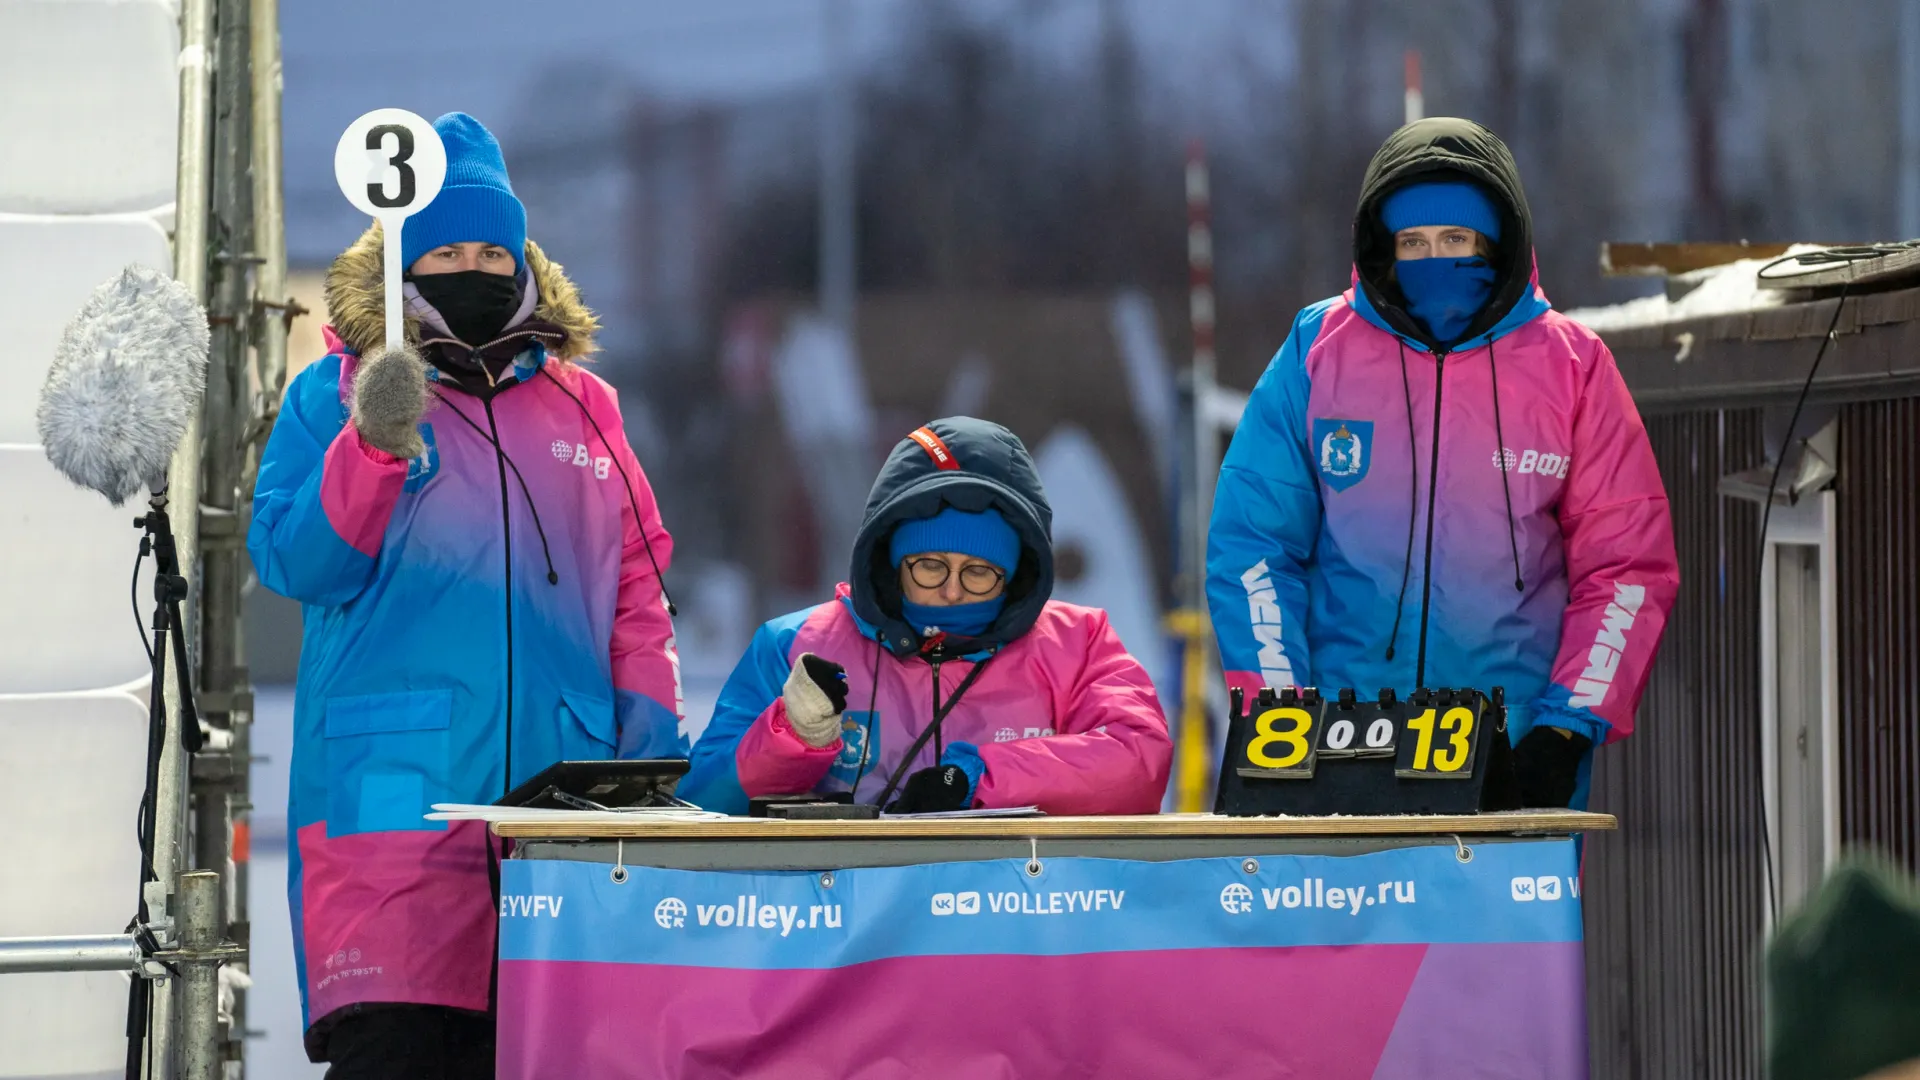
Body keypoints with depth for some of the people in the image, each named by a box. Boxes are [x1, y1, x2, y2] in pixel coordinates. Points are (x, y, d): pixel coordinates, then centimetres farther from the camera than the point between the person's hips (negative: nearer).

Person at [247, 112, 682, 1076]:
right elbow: (291, 562, -3)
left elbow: (636, 574, 21)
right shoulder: (333, 396, 8)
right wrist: (375, 446, -17)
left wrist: (649, 709, 8)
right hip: (395, 787, -4)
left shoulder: (579, 404, 18)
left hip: (560, 778, 4)